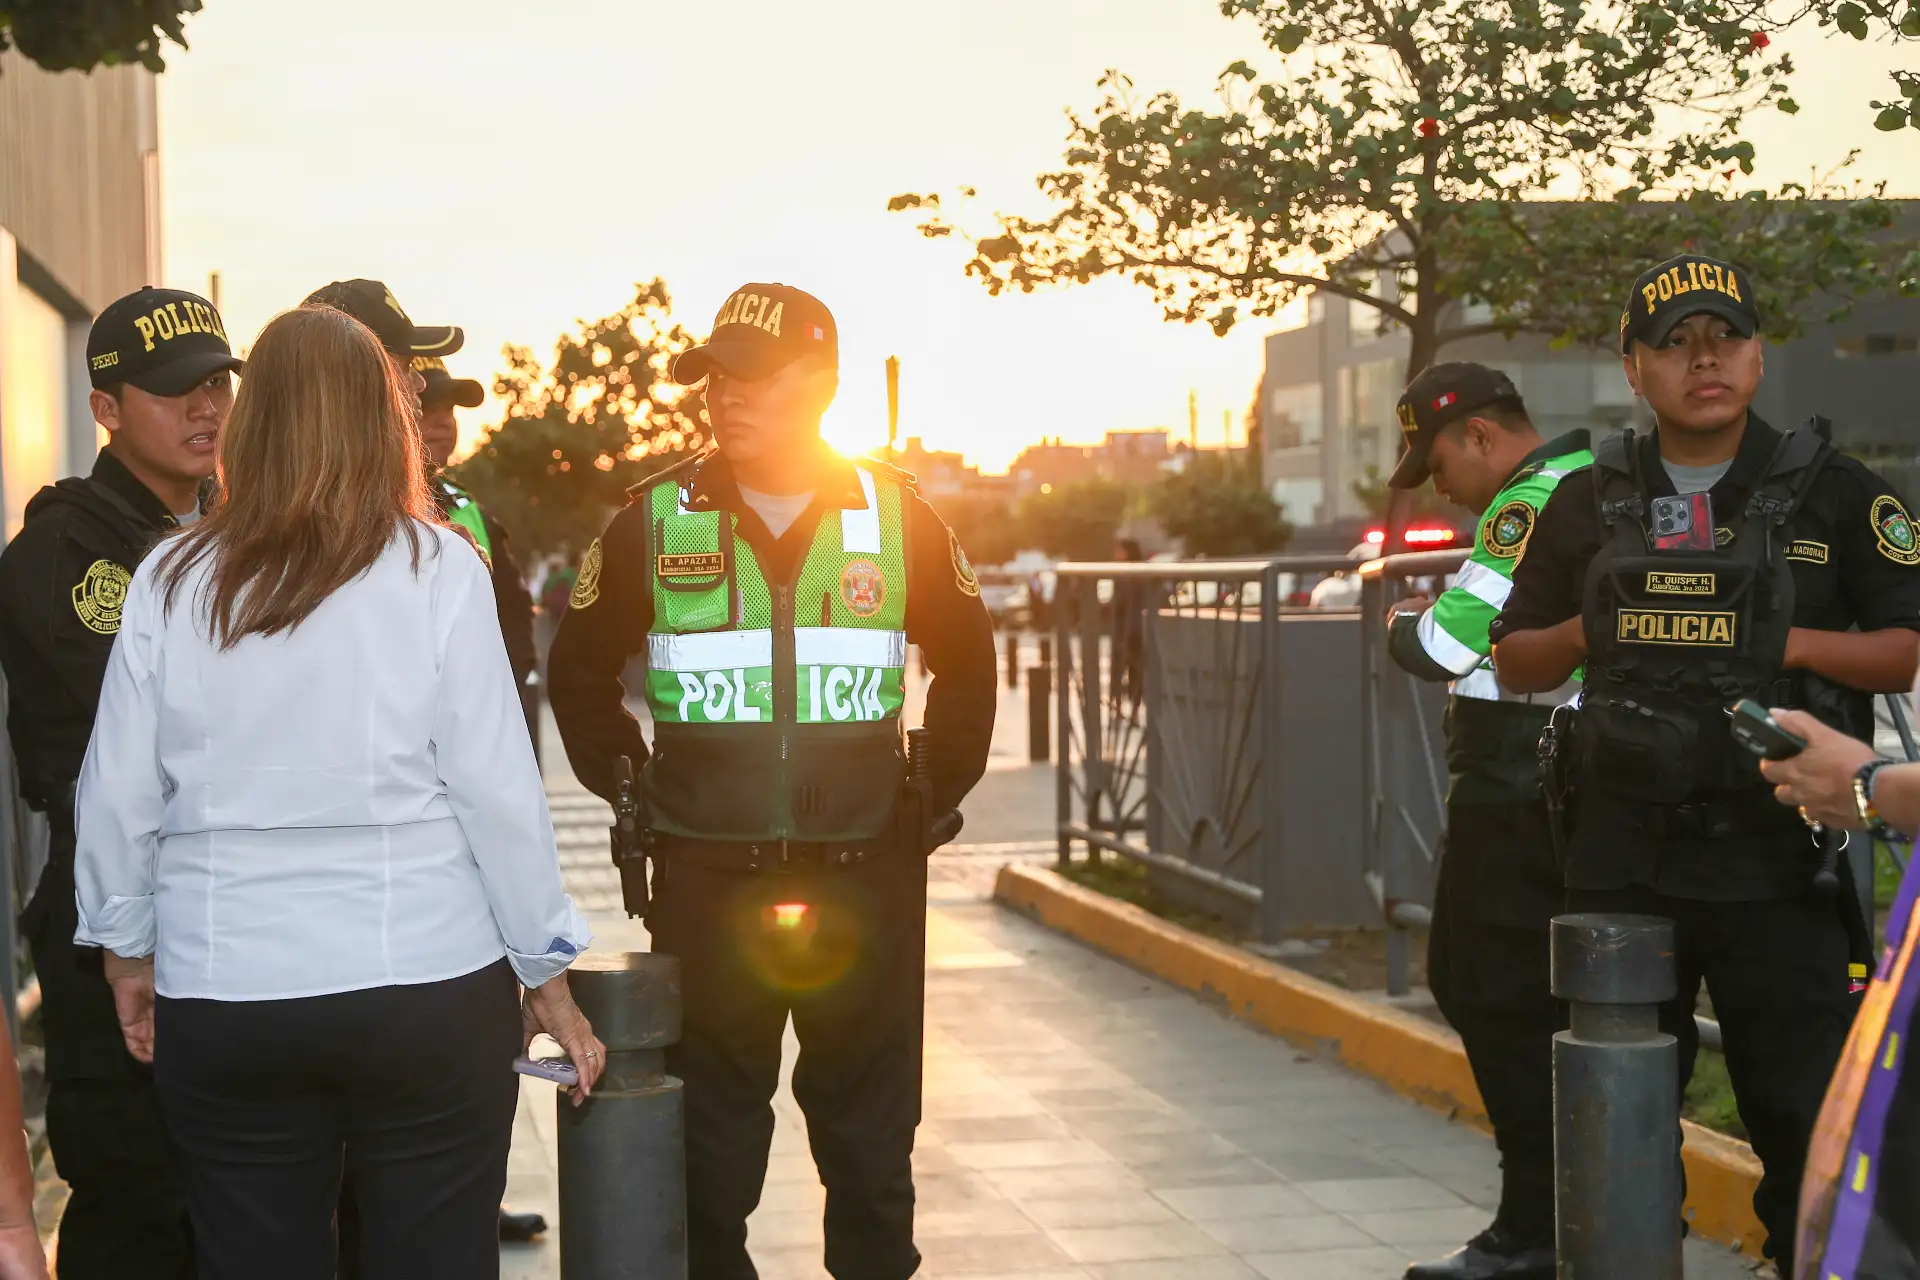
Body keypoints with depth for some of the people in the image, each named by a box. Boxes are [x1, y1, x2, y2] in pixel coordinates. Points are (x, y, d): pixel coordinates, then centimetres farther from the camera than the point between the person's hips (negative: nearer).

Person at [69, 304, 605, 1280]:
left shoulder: (170, 582, 0)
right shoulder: (435, 570, -6)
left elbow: (115, 797, 4)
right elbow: (498, 789, -6)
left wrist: (127, 951, 19)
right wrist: (549, 978, 4)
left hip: (219, 1005, 2)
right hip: (427, 985, -2)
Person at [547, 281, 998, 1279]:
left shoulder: (895, 516, 2)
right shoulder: (655, 520, 0)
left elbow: (968, 662, 16)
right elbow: (579, 672, 13)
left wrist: (941, 789, 11)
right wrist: (629, 789, 7)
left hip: (868, 877, 1)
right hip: (705, 885, 0)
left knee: (871, 1139, 11)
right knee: (708, 1151, 7)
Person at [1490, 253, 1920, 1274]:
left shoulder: (1835, 495, 2)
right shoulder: (1587, 504, 9)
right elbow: (1514, 661, 15)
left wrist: (1792, 644, -14)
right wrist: (1589, 633, -4)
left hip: (1777, 857, -2)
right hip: (1624, 860, 3)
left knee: (1809, 1113, 0)